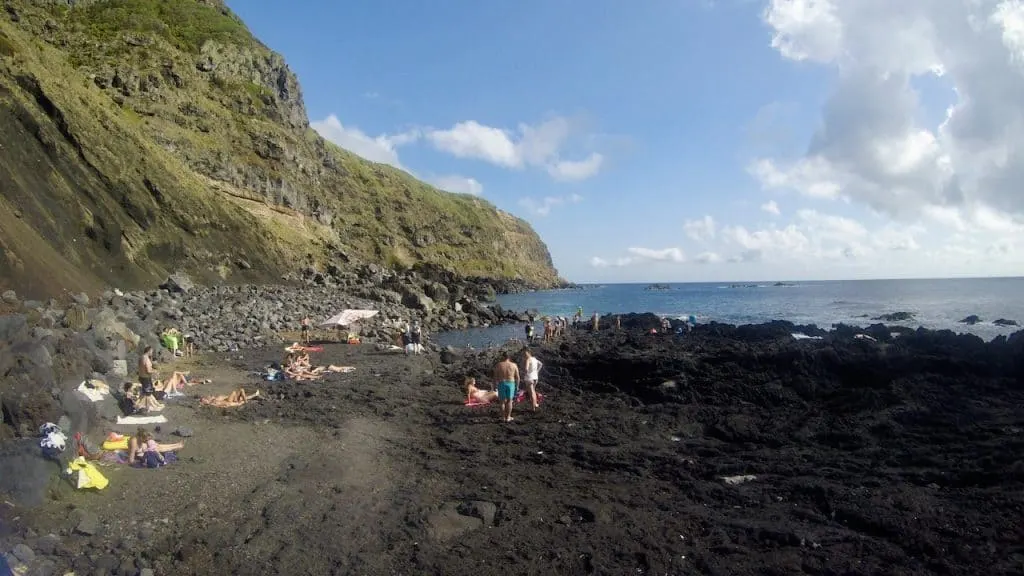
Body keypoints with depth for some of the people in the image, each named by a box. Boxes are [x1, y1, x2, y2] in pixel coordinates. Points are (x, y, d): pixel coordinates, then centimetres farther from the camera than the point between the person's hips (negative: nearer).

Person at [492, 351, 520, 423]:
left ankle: (503, 417, 14)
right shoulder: (514, 365, -5)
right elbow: (517, 377, -1)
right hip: (511, 384, 0)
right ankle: (508, 417, 11)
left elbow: (495, 377, -4)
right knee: (509, 401, 11)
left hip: (501, 384, 0)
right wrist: (517, 385, 11)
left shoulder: (498, 365, -6)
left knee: (503, 401, 13)